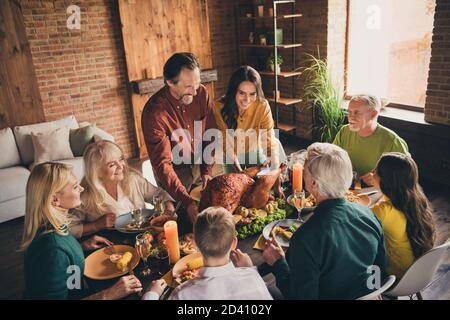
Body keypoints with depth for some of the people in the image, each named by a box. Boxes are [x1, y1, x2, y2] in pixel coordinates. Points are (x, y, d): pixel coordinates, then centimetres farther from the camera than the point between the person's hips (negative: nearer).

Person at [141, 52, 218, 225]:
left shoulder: (201, 93, -15)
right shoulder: (154, 112, -29)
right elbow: (162, 164, -31)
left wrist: (207, 170, -13)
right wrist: (187, 202, -40)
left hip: (199, 164, 4)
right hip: (174, 170, -4)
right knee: (178, 216, 7)